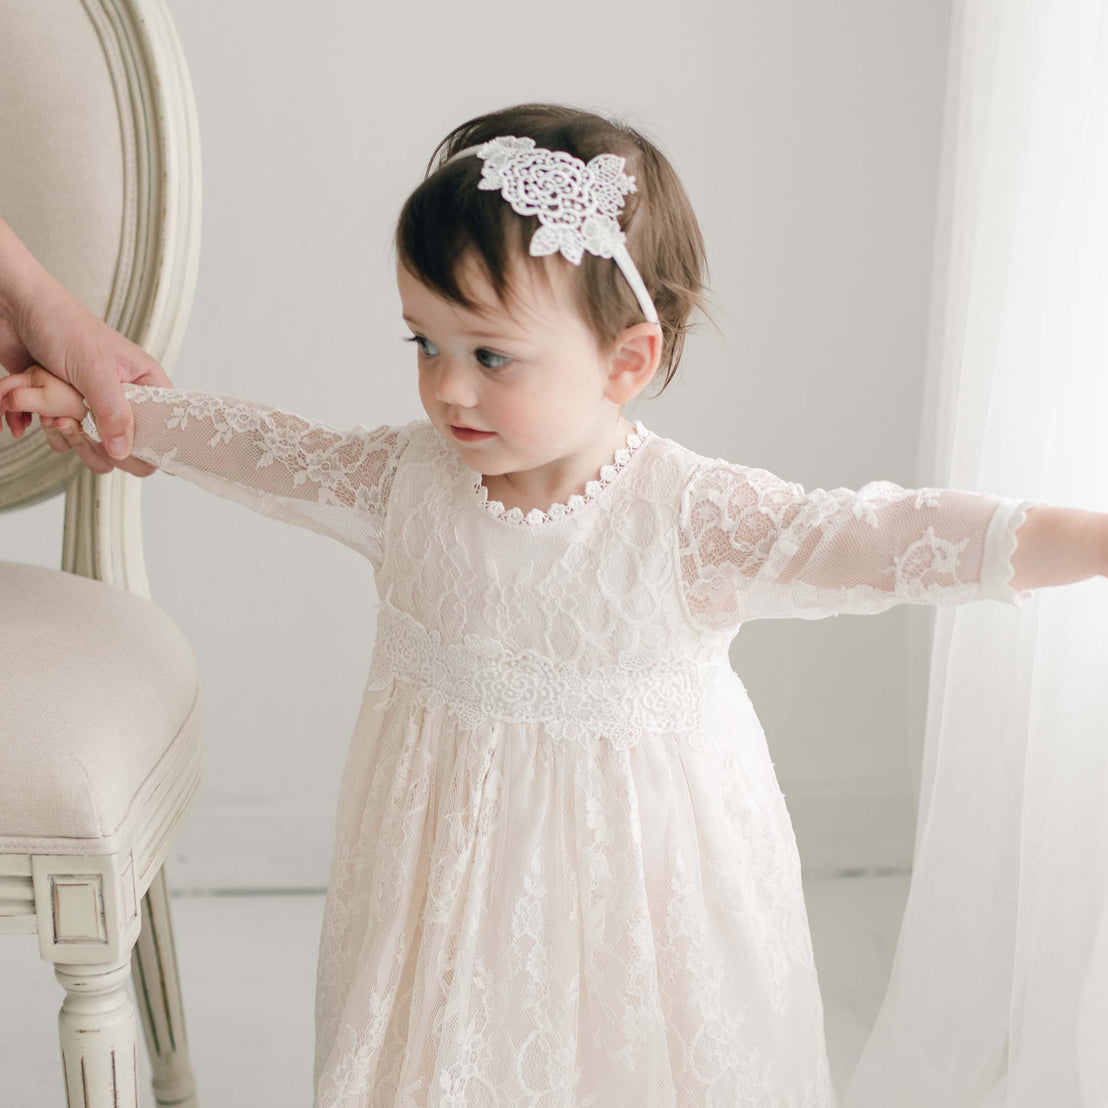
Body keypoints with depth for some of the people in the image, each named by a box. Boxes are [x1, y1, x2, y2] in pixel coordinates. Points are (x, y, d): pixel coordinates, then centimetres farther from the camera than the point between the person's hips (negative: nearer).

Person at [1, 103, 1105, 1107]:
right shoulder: (406, 477, -7)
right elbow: (262, 446, 6)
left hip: (627, 845, -3)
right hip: (449, 835, 4)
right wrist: (94, 401, 10)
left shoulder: (694, 517, -21)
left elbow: (879, 539, -28)